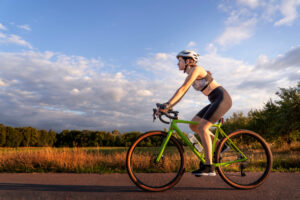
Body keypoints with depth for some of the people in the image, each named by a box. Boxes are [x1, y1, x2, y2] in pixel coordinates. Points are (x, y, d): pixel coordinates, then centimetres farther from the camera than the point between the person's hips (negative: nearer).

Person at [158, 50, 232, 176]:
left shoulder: (196, 69, -12)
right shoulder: (190, 76, 15)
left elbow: (182, 89, -24)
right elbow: (181, 94, 11)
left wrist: (167, 104, -29)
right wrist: (167, 107, 2)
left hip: (222, 98, -9)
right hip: (216, 101, 9)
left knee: (202, 128, -19)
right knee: (193, 125, 3)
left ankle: (209, 167, -17)